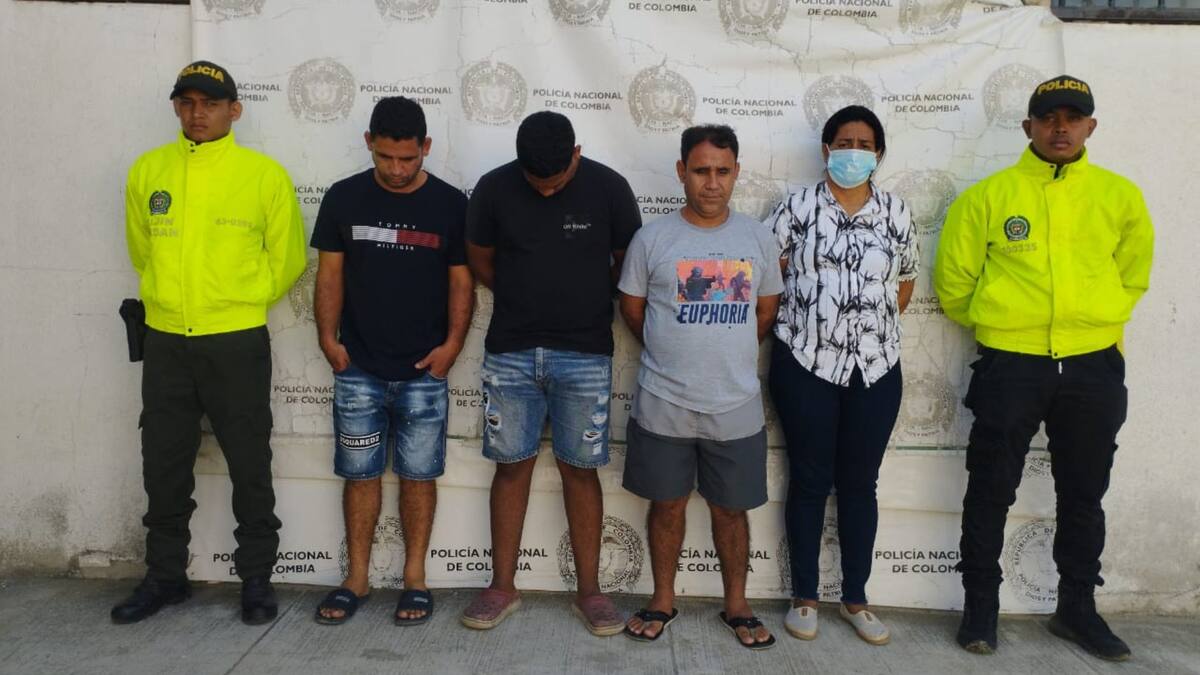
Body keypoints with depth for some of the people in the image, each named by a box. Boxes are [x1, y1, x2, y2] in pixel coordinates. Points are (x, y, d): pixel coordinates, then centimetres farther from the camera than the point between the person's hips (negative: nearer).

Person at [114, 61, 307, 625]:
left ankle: (256, 577, 20)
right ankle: (165, 575, 29)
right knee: (164, 466, 12)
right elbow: (141, 249, 18)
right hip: (165, 343, 3)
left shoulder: (264, 174, -4)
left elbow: (287, 259, 3)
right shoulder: (147, 171, 5)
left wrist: (240, 302, 8)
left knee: (249, 466, 5)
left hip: (237, 343, -3)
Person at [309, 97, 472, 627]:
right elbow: (330, 274, 6)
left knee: (418, 474, 6)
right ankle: (357, 577, 21)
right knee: (360, 473, 8)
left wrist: (452, 344, -10)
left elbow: (462, 281, 1)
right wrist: (328, 338, -3)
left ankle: (414, 577, 20)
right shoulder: (343, 198, 2)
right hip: (358, 370, 1)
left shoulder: (450, 204, -2)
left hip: (424, 372, -1)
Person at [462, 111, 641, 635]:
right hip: (510, 352, 1)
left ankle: (589, 590, 17)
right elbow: (479, 258, 9)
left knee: (580, 469, 5)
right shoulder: (493, 189, -4)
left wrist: (591, 305, 4)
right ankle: (503, 586, 20)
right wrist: (521, 298, 7)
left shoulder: (608, 188, -7)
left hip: (585, 355, -1)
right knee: (511, 465, 7)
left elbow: (629, 262, 4)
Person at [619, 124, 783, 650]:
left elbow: (767, 309, 13)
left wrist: (728, 355, 10)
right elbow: (631, 307, 6)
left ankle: (736, 605, 31)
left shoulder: (758, 239, 2)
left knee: (731, 509, 13)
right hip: (663, 405, -1)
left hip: (737, 407, 1)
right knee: (667, 505, 13)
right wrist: (675, 354, 10)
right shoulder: (652, 238, -5)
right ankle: (663, 600, 31)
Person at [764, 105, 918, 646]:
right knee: (809, 480, 5)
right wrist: (800, 319, -1)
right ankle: (804, 596, 18)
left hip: (877, 367, 3)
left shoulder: (896, 213, 6)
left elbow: (905, 282, 15)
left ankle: (855, 598, 23)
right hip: (806, 364, -2)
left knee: (860, 482, 9)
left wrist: (873, 323, 8)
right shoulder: (798, 207, -1)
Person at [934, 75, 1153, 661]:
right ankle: (981, 604, 22)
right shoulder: (988, 195, -2)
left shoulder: (1120, 195, 5)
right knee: (992, 490, 6)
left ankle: (1077, 608, 31)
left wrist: (1096, 321, 15)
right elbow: (953, 278, 4)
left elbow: (1133, 275, 18)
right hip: (1010, 366, -2)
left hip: (1094, 367, 3)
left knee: (1084, 494, 13)